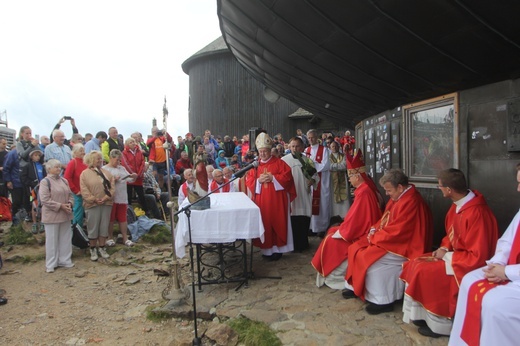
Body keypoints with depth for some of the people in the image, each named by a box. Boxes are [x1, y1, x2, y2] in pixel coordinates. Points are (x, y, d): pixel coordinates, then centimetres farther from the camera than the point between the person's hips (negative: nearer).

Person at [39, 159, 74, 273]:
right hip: (52, 215, -6)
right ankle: (51, 264, 14)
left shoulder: (64, 181, 11)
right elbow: (45, 199, -16)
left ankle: (65, 260, 24)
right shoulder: (45, 182, -9)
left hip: (65, 215, 6)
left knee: (65, 239, 12)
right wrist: (60, 206, -19)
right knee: (52, 240, 3)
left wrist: (70, 204, -6)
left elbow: (70, 195, 14)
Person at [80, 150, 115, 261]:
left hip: (106, 203, 4)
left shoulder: (106, 173, 11)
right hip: (92, 204, -3)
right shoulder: (85, 173, -1)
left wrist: (106, 198, -11)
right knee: (93, 227, 3)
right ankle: (93, 250, 16)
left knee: (104, 227, 8)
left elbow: (112, 187, 3)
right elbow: (84, 190, -8)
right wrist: (94, 199, -16)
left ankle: (101, 248, 21)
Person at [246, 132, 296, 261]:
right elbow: (249, 180, 4)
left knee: (277, 223, 0)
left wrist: (273, 178, -18)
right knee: (264, 223, 7)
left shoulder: (279, 163, 0)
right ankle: (266, 249, 17)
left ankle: (277, 248, 11)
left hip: (276, 200, -3)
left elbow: (287, 177, -9)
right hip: (261, 200, 4)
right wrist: (259, 180, -14)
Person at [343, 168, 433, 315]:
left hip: (403, 247, -10)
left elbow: (396, 232, -26)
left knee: (368, 258, -23)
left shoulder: (410, 202, -24)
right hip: (391, 240, 10)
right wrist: (374, 230, -3)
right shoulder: (398, 197, 7)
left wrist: (374, 237, -14)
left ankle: (382, 300, -9)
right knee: (356, 249, 5)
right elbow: (386, 219, 15)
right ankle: (356, 287, 16)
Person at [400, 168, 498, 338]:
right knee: (414, 264, -1)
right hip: (455, 255, 9)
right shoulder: (459, 205, 0)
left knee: (424, 272, -19)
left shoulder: (476, 213, -29)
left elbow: (478, 257, -27)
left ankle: (439, 323, 0)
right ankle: (423, 314, 8)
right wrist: (444, 248, -2)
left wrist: (447, 255, -18)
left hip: (470, 264, -9)